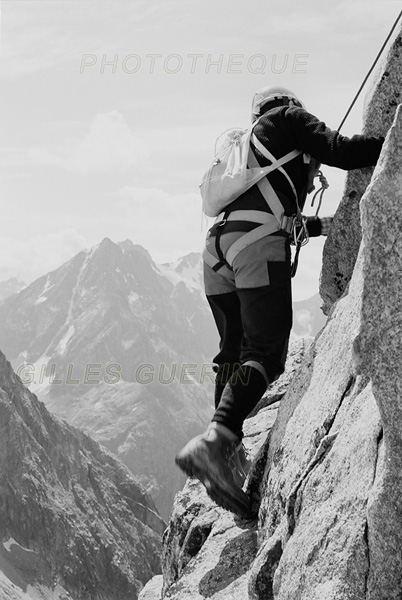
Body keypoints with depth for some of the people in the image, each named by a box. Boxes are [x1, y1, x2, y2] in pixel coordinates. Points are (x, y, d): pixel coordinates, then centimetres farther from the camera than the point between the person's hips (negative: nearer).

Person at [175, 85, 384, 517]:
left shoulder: (247, 145, 37)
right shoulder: (289, 117, 16)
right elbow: (340, 152, -1)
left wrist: (327, 226, 45)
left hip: (217, 243, 8)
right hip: (257, 244, -8)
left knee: (233, 350, 14)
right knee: (266, 353, -13)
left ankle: (225, 451, 8)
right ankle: (214, 441, -30)